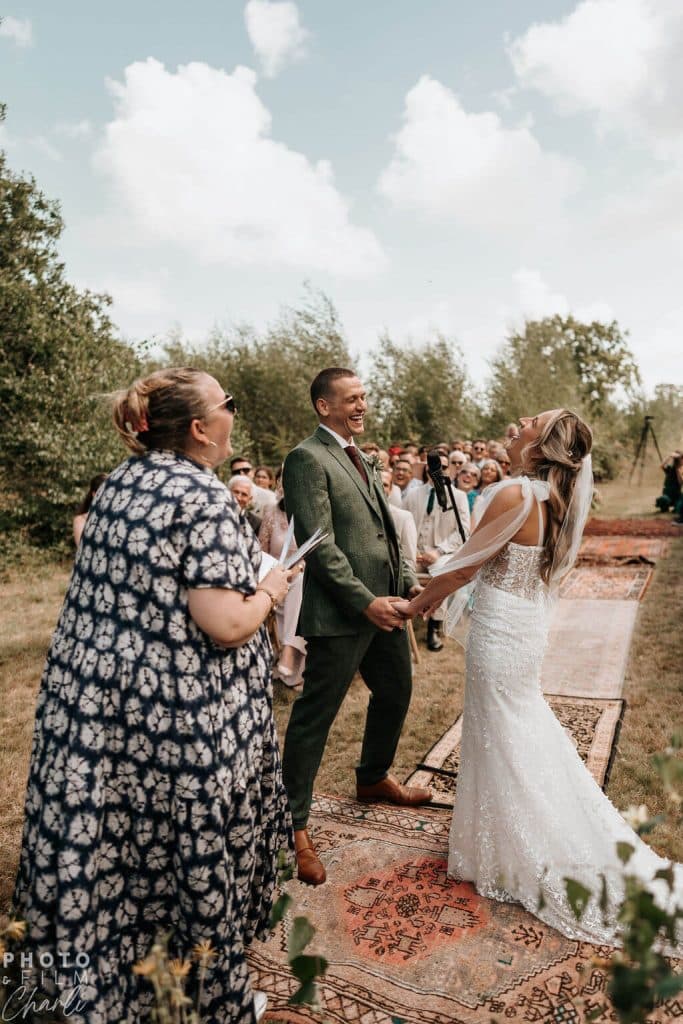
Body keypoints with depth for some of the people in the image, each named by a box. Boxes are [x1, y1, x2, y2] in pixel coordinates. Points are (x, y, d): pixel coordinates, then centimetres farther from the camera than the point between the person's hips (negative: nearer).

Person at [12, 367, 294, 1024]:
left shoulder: (117, 483, 6)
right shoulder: (204, 497, -19)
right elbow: (224, 625, -24)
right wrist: (269, 588, -5)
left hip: (96, 698, 8)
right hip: (185, 718, -7)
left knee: (106, 859, 20)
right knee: (200, 864, 12)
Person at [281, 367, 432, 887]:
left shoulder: (360, 459, 16)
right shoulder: (307, 458, -12)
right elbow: (319, 545, -19)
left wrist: (409, 581, 7)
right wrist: (365, 601, -20)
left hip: (384, 603, 10)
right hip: (341, 612, -9)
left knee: (396, 692, 23)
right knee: (315, 717, 2)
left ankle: (374, 777, 48)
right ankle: (294, 825, 18)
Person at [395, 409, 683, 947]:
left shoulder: (515, 493, -24)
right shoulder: (557, 498, 2)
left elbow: (466, 566, -17)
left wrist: (415, 603, -2)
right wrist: (438, 591, 13)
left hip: (501, 632, -9)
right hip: (530, 624, 9)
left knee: (504, 747, 9)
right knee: (528, 735, 24)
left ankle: (513, 860, 29)